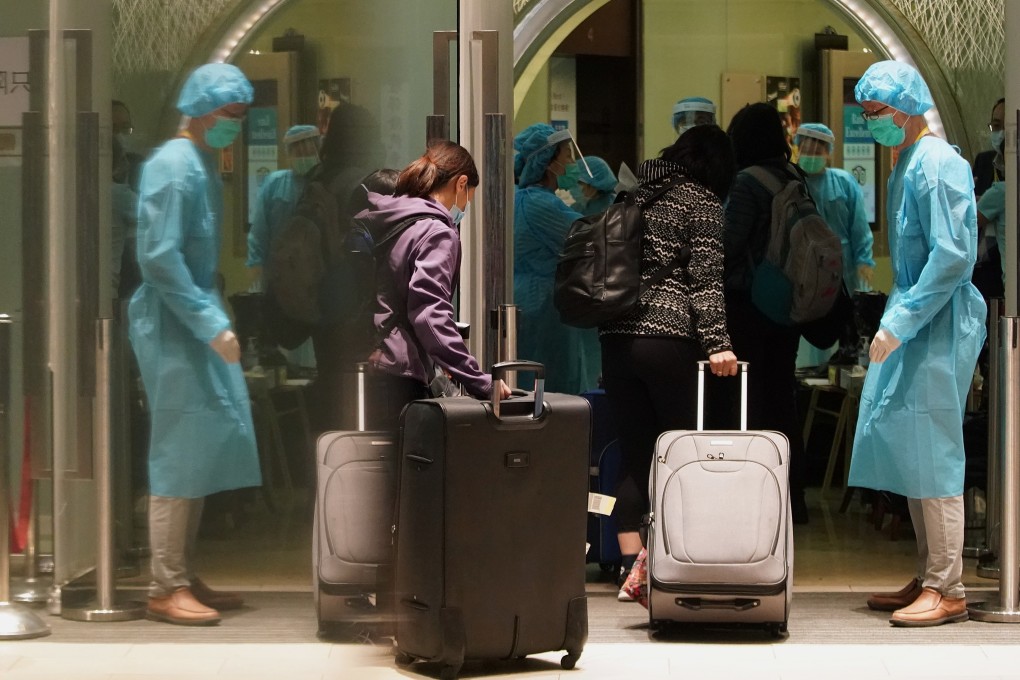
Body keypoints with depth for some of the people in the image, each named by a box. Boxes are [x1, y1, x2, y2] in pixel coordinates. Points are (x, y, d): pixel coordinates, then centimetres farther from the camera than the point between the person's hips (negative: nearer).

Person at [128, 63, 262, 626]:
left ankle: (184, 577, 17)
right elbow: (159, 257, -21)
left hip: (197, 320, 9)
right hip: (173, 326, -9)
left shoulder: (204, 163, 13)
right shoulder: (173, 166, -15)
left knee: (202, 449, 11)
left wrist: (214, 318, 14)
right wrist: (211, 325, -22)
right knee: (179, 453, -7)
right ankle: (167, 589, -2)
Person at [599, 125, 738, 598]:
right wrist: (717, 342, -14)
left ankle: (632, 566, 5)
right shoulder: (702, 201, 1)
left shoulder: (634, 193, 18)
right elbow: (706, 278, -9)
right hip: (670, 339, -6)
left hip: (617, 337, 6)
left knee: (635, 454, 7)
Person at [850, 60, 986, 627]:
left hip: (940, 324, -10)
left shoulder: (937, 164, -15)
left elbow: (953, 255, -21)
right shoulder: (906, 165, 14)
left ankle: (947, 591, -4)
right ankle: (929, 577, 18)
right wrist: (896, 319, 15)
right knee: (905, 450, 11)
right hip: (914, 319, 10)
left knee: (931, 453, -8)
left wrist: (900, 322, -20)